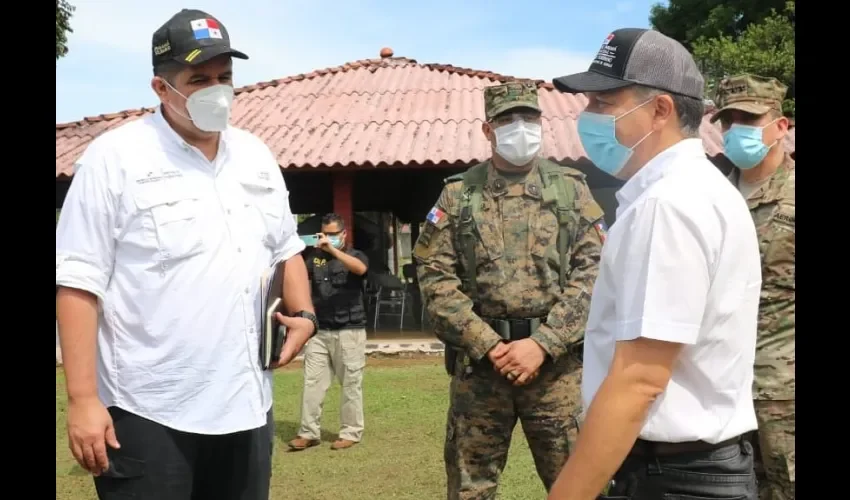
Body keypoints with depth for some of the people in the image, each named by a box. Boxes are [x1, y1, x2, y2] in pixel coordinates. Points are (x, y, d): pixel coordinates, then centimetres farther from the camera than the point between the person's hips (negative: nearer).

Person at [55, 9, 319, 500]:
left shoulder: (256, 155, 10)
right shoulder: (115, 157, -9)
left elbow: (286, 249, 19)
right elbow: (79, 282, -12)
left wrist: (304, 314, 1)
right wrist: (83, 398, -16)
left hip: (246, 403, 6)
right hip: (148, 410, -5)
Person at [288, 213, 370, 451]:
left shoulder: (355, 255, 2)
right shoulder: (316, 257, 12)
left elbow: (360, 269, -21)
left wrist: (332, 249, -27)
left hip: (349, 331, -3)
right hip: (319, 331, 4)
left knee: (351, 384, 1)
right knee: (312, 382, 1)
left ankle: (351, 433, 9)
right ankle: (309, 432, 6)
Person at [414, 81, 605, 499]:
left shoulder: (571, 189, 6)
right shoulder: (458, 193, 6)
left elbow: (594, 272, -2)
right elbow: (435, 277, -1)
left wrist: (542, 344, -12)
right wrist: (489, 344, -10)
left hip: (556, 361, 0)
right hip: (478, 359, 1)